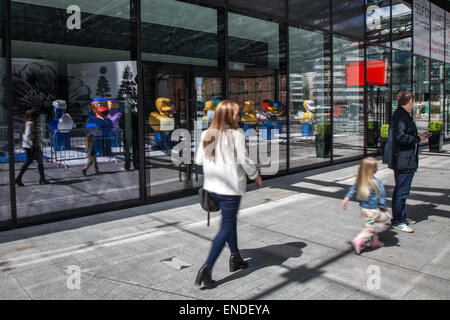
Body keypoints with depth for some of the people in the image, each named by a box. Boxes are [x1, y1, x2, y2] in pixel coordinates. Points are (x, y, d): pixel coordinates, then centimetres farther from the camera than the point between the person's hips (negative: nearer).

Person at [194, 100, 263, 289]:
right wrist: (256, 176, 3)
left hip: (212, 186, 7)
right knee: (227, 227, 1)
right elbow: (244, 160, -13)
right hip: (230, 187, -7)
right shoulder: (236, 134, -13)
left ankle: (235, 259, 33)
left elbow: (199, 160, 5)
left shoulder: (207, 134, 3)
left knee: (230, 221, 23)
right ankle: (206, 269, -4)